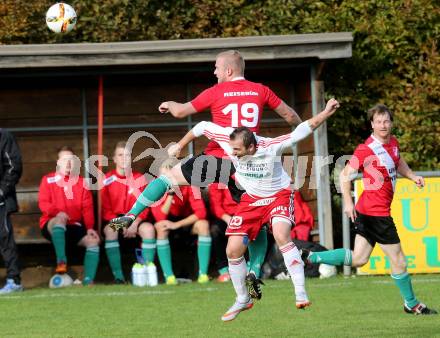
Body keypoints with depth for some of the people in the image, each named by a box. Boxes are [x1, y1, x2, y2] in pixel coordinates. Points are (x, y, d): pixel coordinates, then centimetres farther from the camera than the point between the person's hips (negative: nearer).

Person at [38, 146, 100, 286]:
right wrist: (57, 212, -26)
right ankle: (61, 261, -44)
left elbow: (87, 208, 5)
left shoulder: (81, 183, 13)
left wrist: (90, 227, -11)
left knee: (93, 241, -20)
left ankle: (88, 281, -26)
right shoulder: (48, 180, 5)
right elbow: (43, 203, -6)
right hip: (52, 226, -4)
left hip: (75, 227, 4)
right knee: (60, 219, -38)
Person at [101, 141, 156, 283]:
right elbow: (105, 208, -2)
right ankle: (118, 275, -32)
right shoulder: (107, 180, -1)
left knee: (148, 229, -31)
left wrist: (135, 223, -18)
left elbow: (144, 206, 0)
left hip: (136, 219, 1)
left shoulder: (140, 179, 3)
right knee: (110, 230, -35)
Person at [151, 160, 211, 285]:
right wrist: (170, 193, -35)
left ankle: (203, 274, -28)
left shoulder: (189, 184, -21)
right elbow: (159, 218, -28)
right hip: (170, 220, 0)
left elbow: (201, 212, -27)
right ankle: (169, 276, -32)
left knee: (203, 224, -31)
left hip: (188, 219, 0)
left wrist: (177, 224, -33)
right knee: (160, 227, -33)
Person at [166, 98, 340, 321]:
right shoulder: (228, 139, -21)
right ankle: (242, 299, 20)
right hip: (251, 199, 5)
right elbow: (203, 127, -5)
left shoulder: (271, 147, -30)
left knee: (281, 236, -33)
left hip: (278, 195, -5)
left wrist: (326, 113, -37)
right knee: (233, 250, -3)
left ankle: (300, 293, -28)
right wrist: (179, 146, 4)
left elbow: (302, 131, -27)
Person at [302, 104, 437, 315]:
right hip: (376, 212, -9)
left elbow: (398, 163, 29)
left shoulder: (393, 143, 9)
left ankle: (309, 257, 12)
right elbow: (345, 175, -13)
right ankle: (411, 304, 16)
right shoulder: (366, 149, -16)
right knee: (398, 259, 1)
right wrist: (348, 202, -23)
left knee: (358, 259, 11)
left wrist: (412, 176, 13)